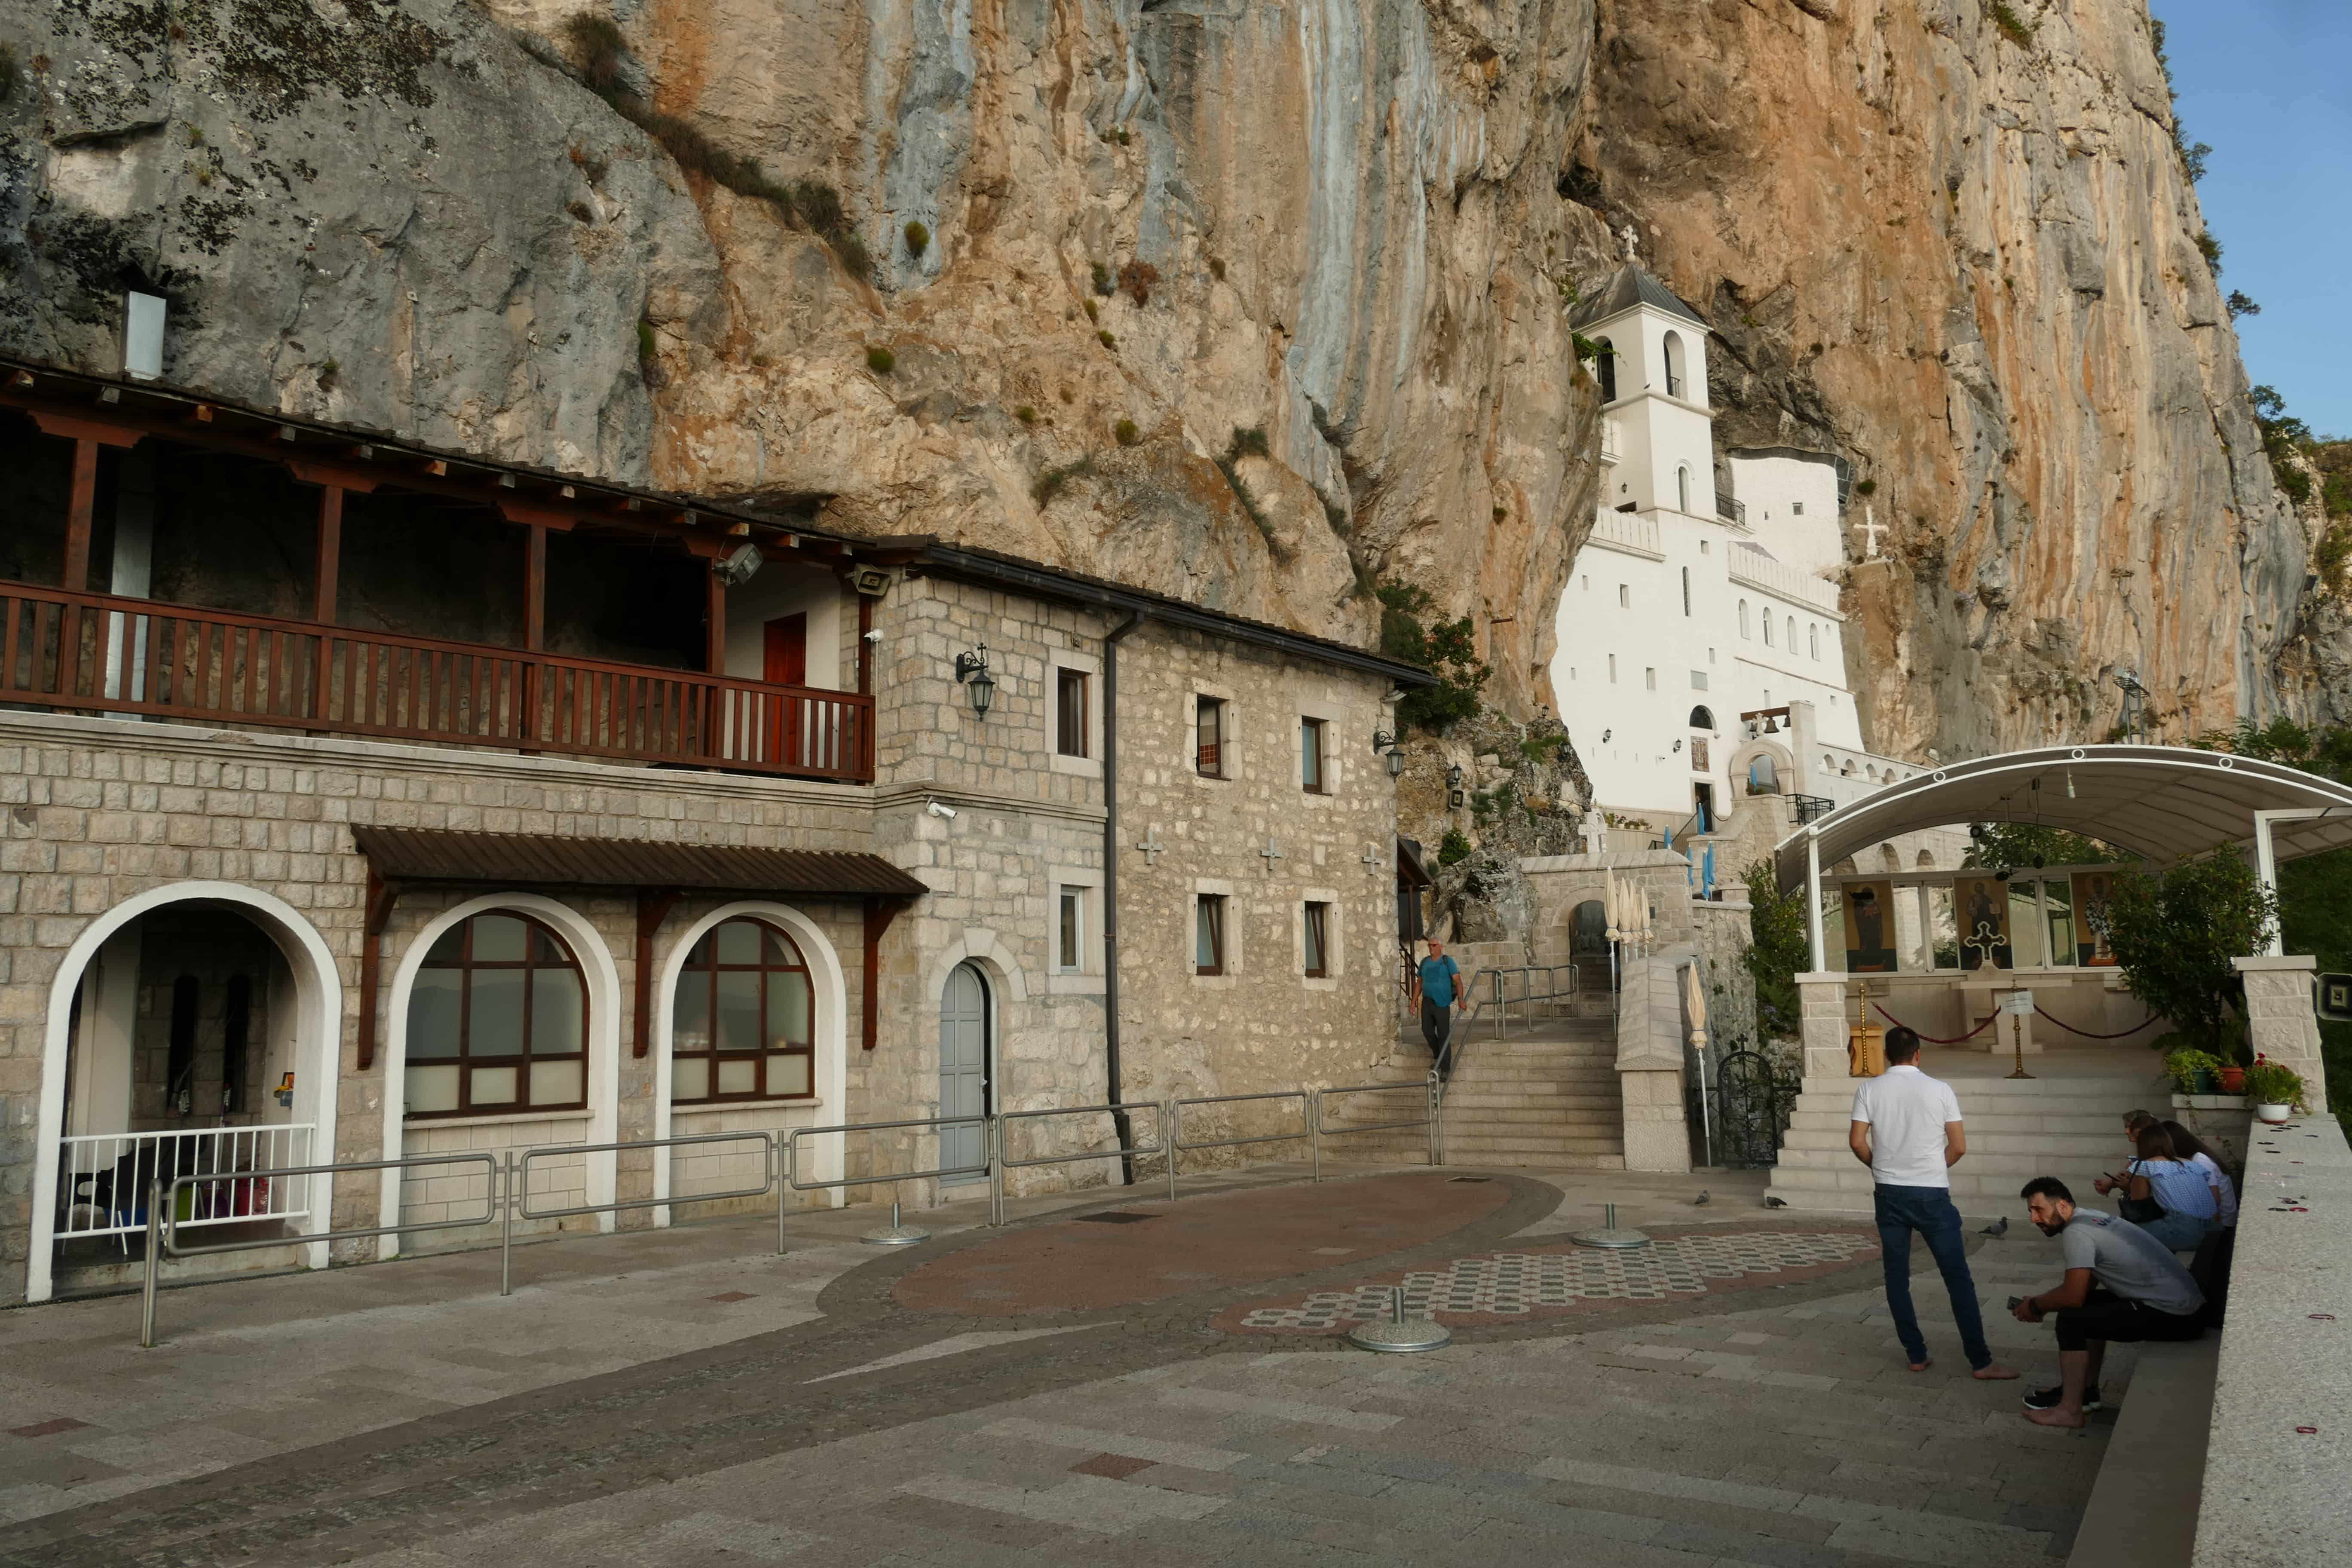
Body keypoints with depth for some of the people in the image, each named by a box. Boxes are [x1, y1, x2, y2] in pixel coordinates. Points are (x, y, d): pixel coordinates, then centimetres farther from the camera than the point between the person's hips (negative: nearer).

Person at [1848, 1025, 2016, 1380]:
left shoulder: (1869, 1089, -3)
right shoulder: (1940, 1089, -5)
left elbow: (1857, 1142, -6)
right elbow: (1959, 1146, -3)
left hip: (1889, 1194, 1)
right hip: (1932, 1195, -1)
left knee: (1897, 1277, 9)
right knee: (1958, 1277, 5)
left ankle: (1917, 1355, 13)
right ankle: (1981, 1361, 6)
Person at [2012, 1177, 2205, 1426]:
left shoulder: (2075, 1233, -16)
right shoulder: (2089, 1218, 13)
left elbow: (2073, 1296, -21)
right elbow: (2083, 1286, 21)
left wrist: (2035, 1306, -3)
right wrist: (2042, 1303, 11)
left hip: (2174, 1316, -10)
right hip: (2184, 1303, 10)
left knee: (2071, 1320, -13)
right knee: (2089, 1307, 23)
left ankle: (2070, 1410, -5)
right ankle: (2086, 1390, 27)